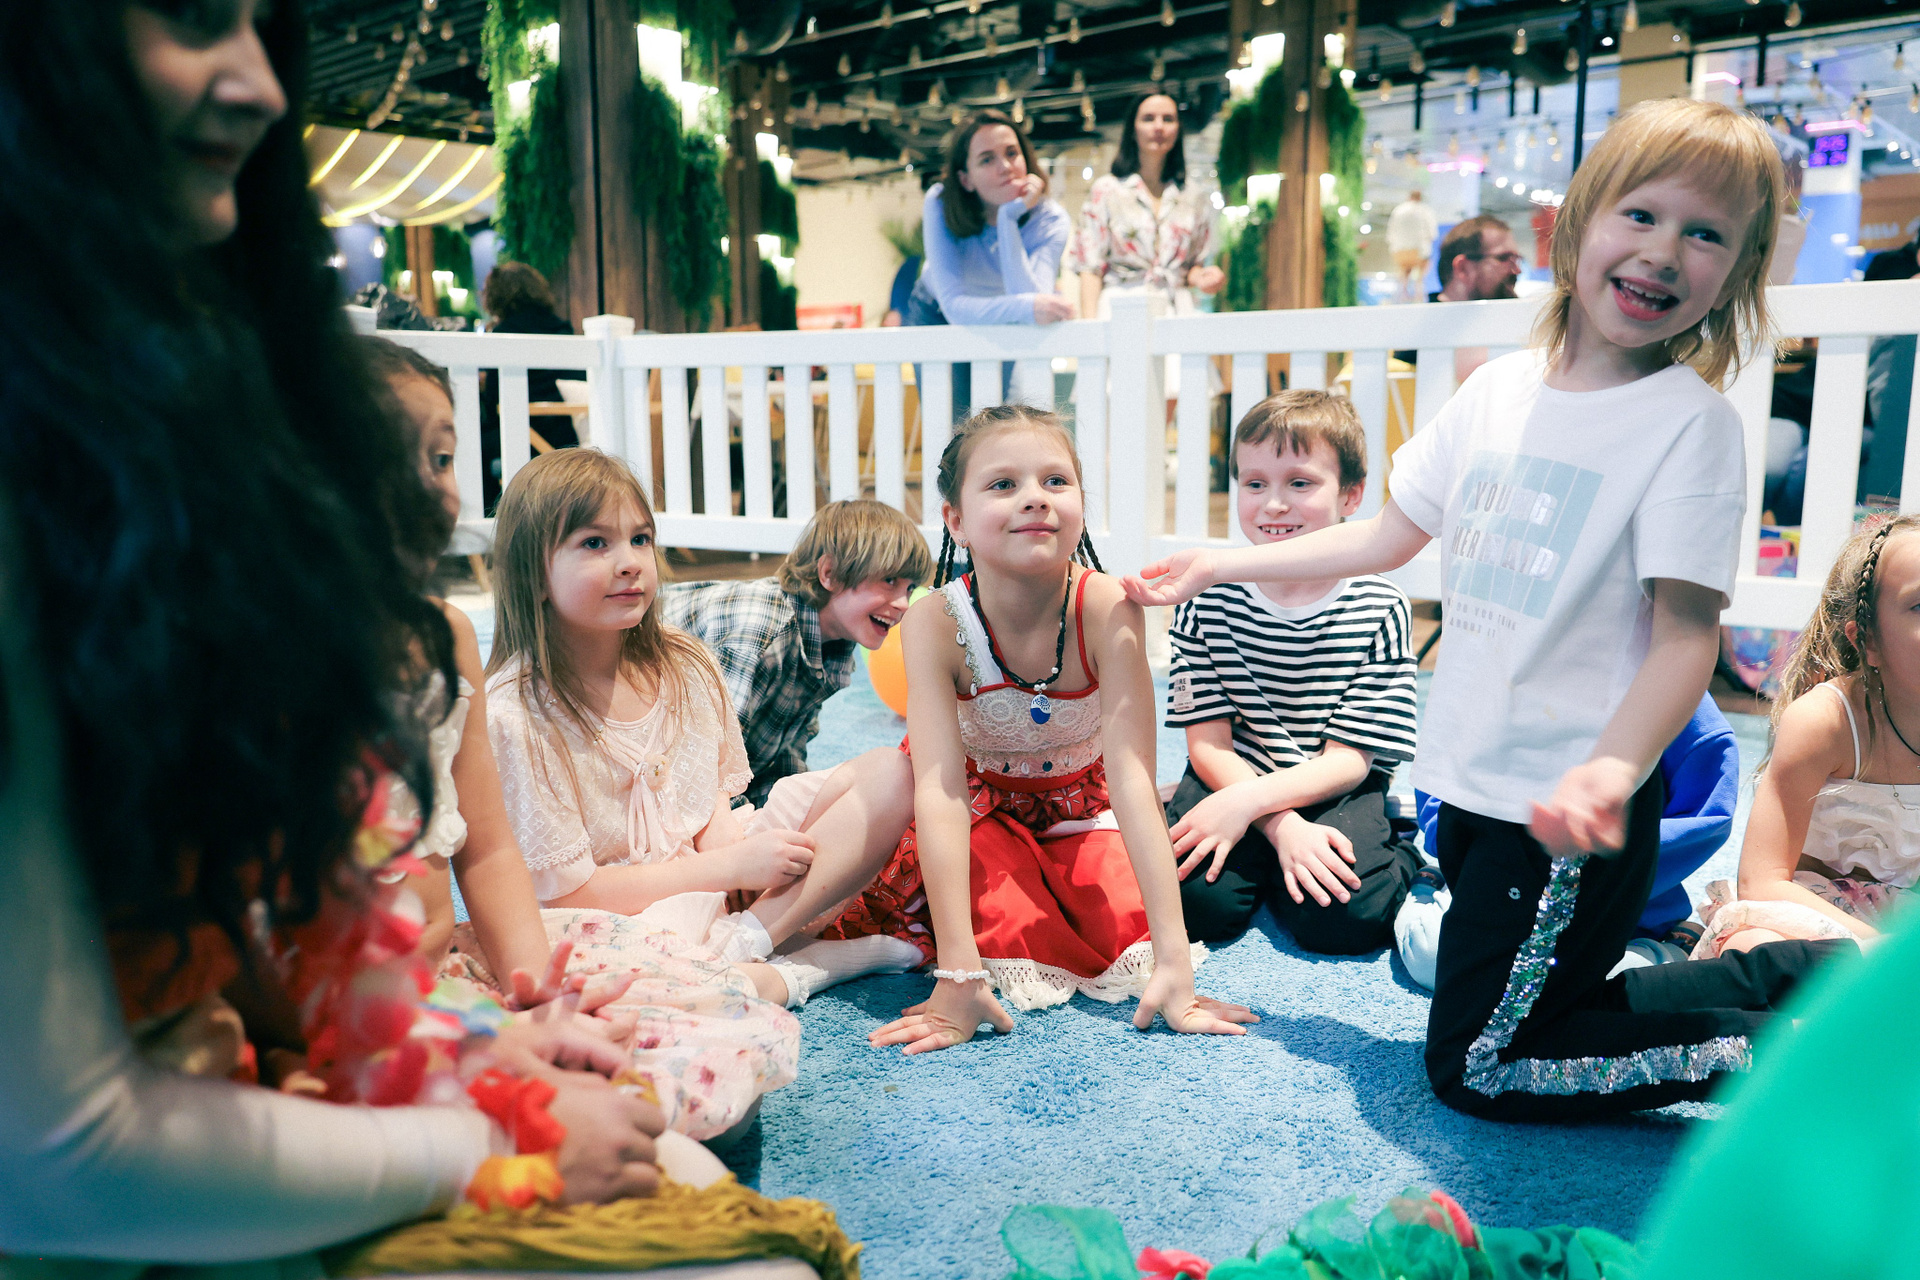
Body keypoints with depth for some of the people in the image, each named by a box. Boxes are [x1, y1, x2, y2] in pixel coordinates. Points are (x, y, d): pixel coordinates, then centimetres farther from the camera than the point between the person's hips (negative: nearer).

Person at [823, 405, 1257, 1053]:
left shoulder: (1106, 610, -30)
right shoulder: (936, 623, -30)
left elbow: (1133, 779, -32)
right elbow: (939, 791, -33)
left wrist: (1175, 959, -36)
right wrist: (959, 975, -39)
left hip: (1076, 806, 2)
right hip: (979, 810, -1)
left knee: (1129, 932, -17)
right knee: (1015, 929, -24)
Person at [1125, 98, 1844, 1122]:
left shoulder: (1691, 422, -13)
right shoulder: (1500, 388, 5)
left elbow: (1686, 634, -18)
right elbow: (1387, 538, 13)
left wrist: (1611, 769, -37)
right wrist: (1219, 565, 13)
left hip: (1566, 809, -7)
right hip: (1472, 781, 7)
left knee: (1474, 1064, 3)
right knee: (1514, 1005, 23)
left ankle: (1775, 1044, 14)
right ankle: (1775, 970, 32)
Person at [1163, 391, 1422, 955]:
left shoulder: (1379, 609, -9)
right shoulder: (1207, 602, -6)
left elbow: (1348, 761, -11)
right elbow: (1208, 743, -7)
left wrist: (1249, 800, -27)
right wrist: (1283, 827, -22)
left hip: (1335, 793, -1)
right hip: (1229, 779, 1)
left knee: (1342, 917, -24)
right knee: (1197, 899, -23)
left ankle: (1407, 864, 8)